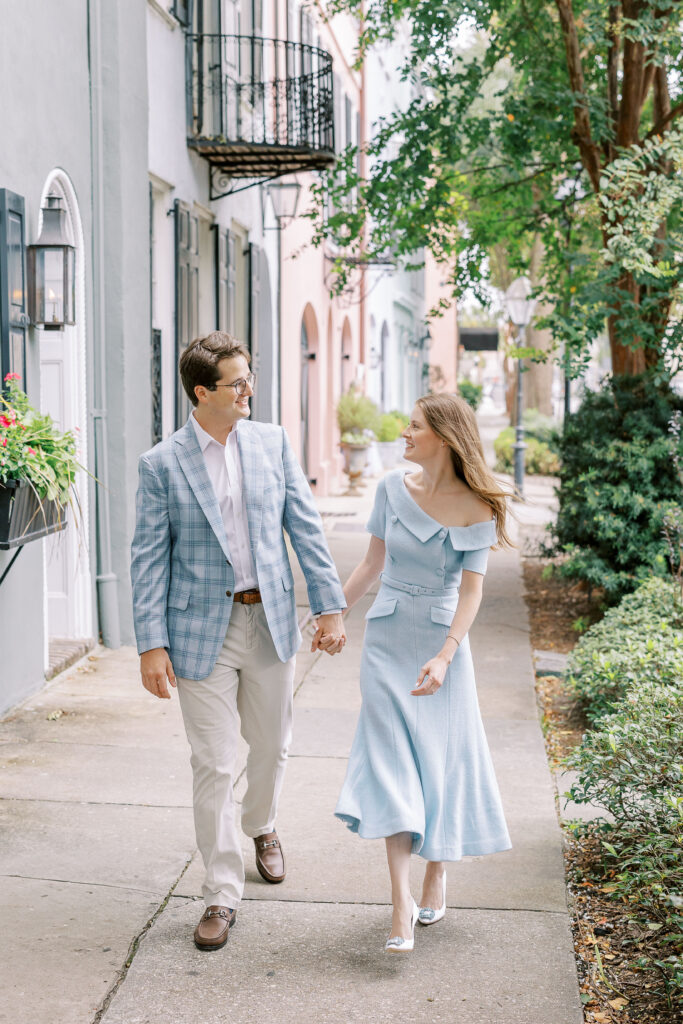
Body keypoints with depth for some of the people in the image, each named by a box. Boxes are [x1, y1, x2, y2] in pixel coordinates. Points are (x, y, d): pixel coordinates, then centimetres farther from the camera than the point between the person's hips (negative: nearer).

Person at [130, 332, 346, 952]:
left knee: (272, 744, 17)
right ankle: (222, 896, 12)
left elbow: (306, 527, 5)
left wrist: (330, 606, 0)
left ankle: (262, 826, 48)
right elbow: (150, 559, -6)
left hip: (271, 621, 3)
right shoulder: (161, 464, -6)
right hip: (203, 630, -3)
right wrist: (152, 645, -11)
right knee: (213, 765, -1)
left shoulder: (273, 442, 2)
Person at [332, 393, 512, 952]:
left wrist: (444, 656, -21)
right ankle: (402, 902, -10)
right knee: (390, 758, -6)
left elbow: (471, 590, -11)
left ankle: (438, 870, 29)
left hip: (441, 638, -2)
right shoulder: (393, 487, 1)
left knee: (440, 755, 5)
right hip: (387, 637, 2)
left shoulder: (476, 508, -8)